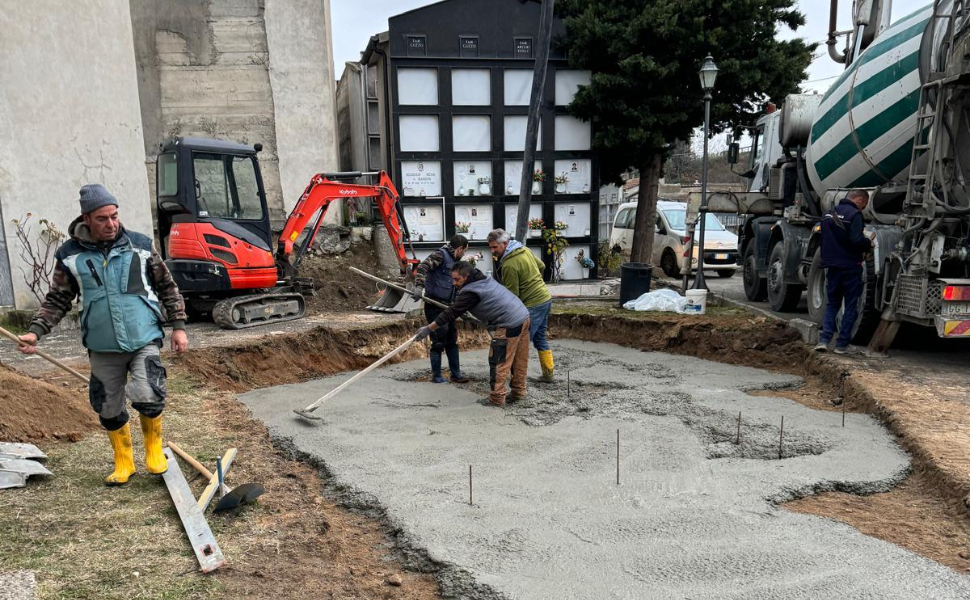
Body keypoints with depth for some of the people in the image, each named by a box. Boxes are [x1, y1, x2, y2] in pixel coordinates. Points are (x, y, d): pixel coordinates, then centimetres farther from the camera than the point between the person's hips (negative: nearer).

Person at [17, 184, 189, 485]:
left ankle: (154, 449, 11)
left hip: (144, 340, -2)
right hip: (102, 348, 2)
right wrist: (35, 332, -4)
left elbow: (167, 287, 5)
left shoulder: (140, 245, -1)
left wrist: (178, 326, 2)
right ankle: (123, 463, 31)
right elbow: (57, 300, 9)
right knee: (109, 409, 10)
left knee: (147, 396, -17)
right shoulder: (70, 255, 0)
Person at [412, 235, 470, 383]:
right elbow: (422, 267, -25)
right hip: (434, 306, -9)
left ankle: (456, 375, 21)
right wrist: (419, 287, -36)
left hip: (446, 306, 9)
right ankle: (436, 376, 10)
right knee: (439, 342, -3)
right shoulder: (440, 255, -10)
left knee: (452, 341, 12)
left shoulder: (454, 261, 17)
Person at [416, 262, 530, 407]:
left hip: (508, 327, -10)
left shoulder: (471, 292, -14)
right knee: (519, 360, 17)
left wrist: (428, 329, -6)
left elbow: (451, 313, -12)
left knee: (498, 362, 1)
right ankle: (518, 392, 27)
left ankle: (497, 397, 7)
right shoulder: (484, 280, 14)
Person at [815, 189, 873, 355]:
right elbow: (856, 240, -24)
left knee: (832, 304, 15)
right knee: (851, 307, 5)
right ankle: (842, 344, 5)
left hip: (832, 266, 6)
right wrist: (868, 244, -5)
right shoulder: (854, 214, -13)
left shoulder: (829, 214, 11)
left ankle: (824, 340, 1)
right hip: (850, 267, -6)